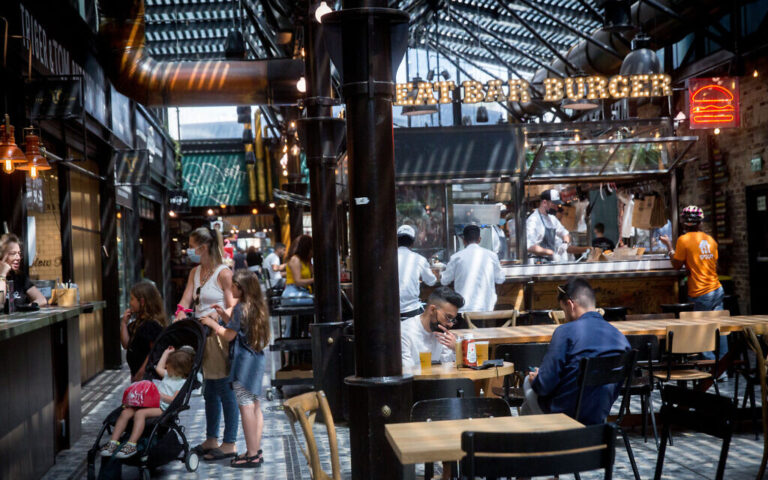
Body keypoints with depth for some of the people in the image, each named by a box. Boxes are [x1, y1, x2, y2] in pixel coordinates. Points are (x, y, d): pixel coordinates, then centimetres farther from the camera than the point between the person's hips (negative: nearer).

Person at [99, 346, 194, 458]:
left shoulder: (183, 383, 0)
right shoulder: (169, 375, 29)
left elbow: (175, 400, -11)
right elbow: (159, 368, 46)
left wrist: (160, 394, -15)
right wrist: (166, 353, 47)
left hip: (162, 408, -8)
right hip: (151, 403, 8)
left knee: (140, 413, -35)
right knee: (125, 412, -16)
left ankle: (131, 445, -39)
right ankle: (113, 442, -20)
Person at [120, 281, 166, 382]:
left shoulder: (153, 324, -18)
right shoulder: (138, 322, 10)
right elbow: (126, 344, 12)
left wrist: (141, 373, -19)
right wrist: (124, 323, 4)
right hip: (136, 372, 10)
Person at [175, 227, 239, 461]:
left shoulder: (223, 273, -11)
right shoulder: (195, 272, 14)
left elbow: (232, 309, -13)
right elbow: (185, 302, 7)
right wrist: (179, 318, -10)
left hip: (219, 336, -8)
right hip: (202, 336, 8)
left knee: (225, 390, -2)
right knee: (209, 391, 16)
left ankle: (229, 444, 5)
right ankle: (211, 441, 26)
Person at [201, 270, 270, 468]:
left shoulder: (241, 307, -15)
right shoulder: (257, 307, 12)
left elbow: (229, 335, -13)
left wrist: (212, 323, -1)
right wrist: (223, 315, 20)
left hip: (244, 361, -9)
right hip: (257, 359, 9)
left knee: (246, 407, -6)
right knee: (254, 405, 13)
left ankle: (252, 455, -4)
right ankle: (256, 451, 18)